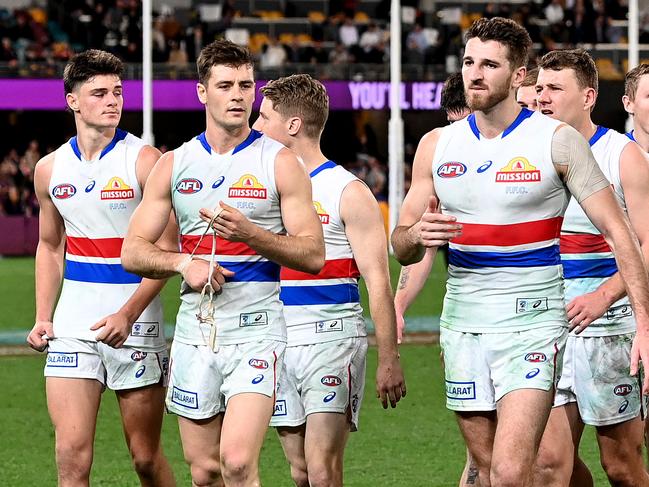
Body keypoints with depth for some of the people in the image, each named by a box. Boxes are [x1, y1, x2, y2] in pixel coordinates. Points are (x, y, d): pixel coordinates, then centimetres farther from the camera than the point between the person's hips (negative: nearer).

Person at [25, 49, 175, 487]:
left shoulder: (144, 161, -7)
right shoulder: (50, 168, 8)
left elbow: (166, 251, -10)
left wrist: (127, 315, -22)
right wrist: (42, 318, 11)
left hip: (134, 320, -3)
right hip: (73, 321, 3)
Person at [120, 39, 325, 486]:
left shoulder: (279, 162, 0)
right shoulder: (174, 165, 9)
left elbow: (313, 255, -4)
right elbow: (133, 251, 8)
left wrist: (249, 233, -18)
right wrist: (183, 262, -11)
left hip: (255, 330, -4)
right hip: (195, 330, 4)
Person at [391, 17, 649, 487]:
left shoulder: (557, 139, -5)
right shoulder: (437, 145, 7)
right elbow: (402, 248, 12)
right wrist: (418, 235, -14)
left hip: (531, 324, -4)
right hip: (463, 325, 4)